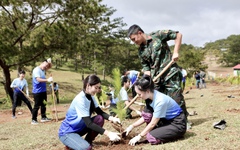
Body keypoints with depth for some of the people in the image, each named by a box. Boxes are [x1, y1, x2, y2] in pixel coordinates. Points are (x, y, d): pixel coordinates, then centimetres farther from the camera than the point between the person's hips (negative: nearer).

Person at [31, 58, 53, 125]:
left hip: (43, 90, 9)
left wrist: (49, 62, 3)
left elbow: (50, 67, 25)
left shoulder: (43, 70, 11)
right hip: (37, 91, -9)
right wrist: (47, 80, -35)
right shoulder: (36, 70, -16)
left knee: (43, 105, 16)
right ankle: (34, 120, 5)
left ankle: (43, 117, 27)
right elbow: (38, 79, -28)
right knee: (37, 106, -4)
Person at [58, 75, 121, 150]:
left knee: (100, 119, -11)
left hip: (78, 128, 9)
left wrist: (112, 118, -20)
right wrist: (108, 133, -33)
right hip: (67, 132, -9)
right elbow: (89, 123, -30)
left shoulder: (90, 97, -1)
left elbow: (100, 112, 1)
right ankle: (71, 142, -1)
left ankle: (87, 141, 5)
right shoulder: (80, 100, -28)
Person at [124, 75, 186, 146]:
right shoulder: (151, 96, -5)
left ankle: (177, 134, -1)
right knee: (147, 112, -10)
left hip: (178, 124, -8)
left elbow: (153, 123, -21)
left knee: (151, 137, -23)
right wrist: (132, 126, 1)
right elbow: (146, 117, 7)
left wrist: (139, 136, -13)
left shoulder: (160, 100, -30)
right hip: (167, 120, 8)